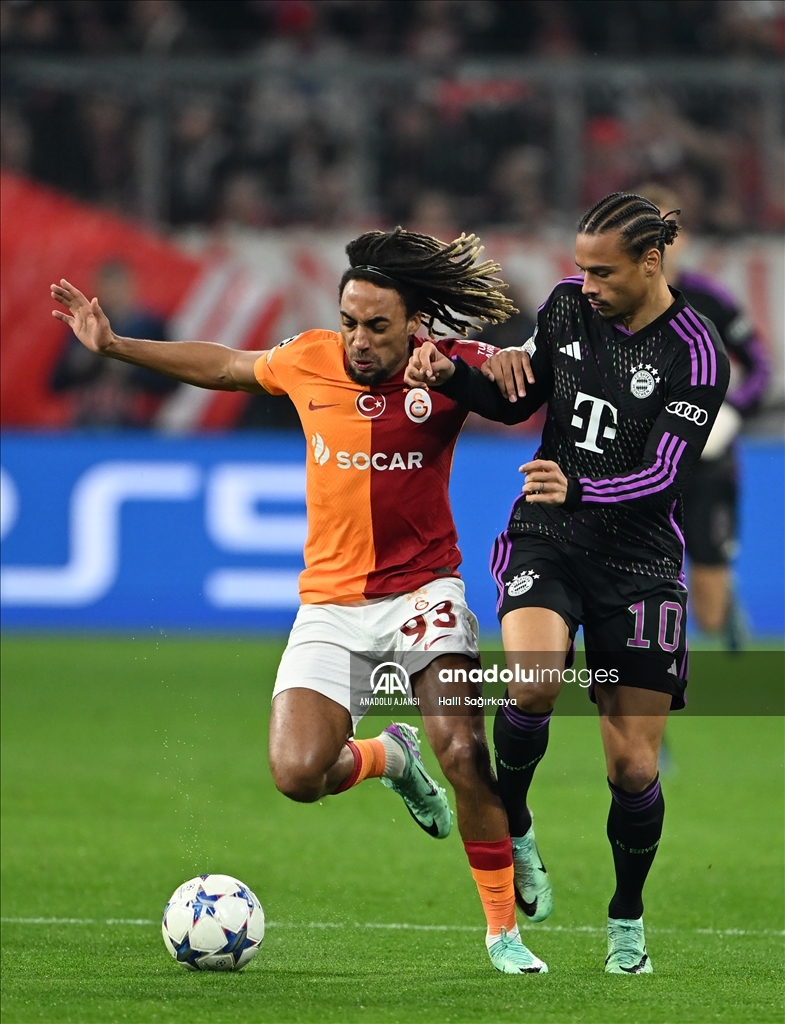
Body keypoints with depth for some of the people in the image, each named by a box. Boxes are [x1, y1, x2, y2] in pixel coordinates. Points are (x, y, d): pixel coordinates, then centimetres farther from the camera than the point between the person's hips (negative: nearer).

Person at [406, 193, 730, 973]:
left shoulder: (695, 355, -14)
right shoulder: (568, 304, -1)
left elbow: (664, 478, -21)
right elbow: (517, 399, 12)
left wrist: (579, 491, -39)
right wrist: (453, 375, -7)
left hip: (637, 562, -2)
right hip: (545, 539, 2)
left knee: (633, 767, -1)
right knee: (535, 681, -29)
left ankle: (627, 921, 23)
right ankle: (512, 830, -2)